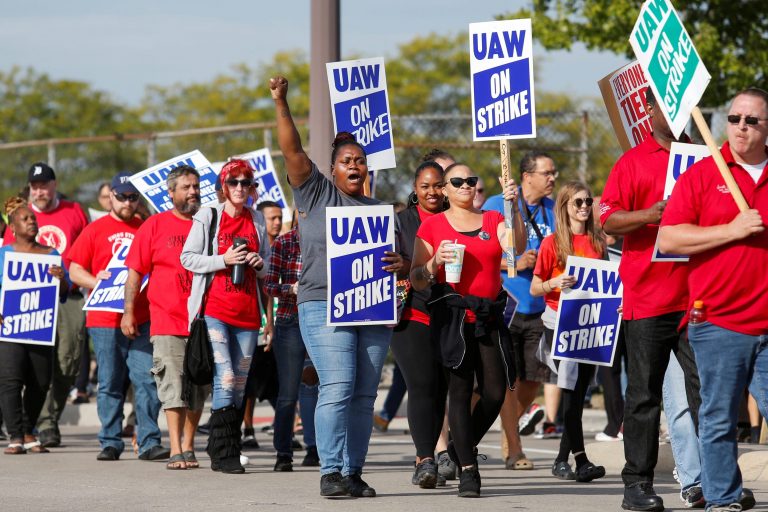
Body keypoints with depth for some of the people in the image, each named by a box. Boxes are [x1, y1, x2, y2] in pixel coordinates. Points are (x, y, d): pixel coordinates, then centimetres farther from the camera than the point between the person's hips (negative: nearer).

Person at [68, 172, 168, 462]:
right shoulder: (95, 230, 8)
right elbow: (75, 271, 7)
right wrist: (98, 282, -11)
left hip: (142, 319, 1)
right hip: (105, 319, -1)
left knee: (147, 380, -6)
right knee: (109, 384, 3)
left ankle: (149, 442, -4)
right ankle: (110, 443, 8)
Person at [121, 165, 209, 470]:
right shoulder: (155, 226, 3)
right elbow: (135, 271, 3)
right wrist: (129, 312, -2)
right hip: (167, 322, -3)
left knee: (198, 388, 7)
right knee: (174, 386, -9)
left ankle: (188, 446, 17)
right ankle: (176, 450, -10)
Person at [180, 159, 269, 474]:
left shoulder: (256, 220, 13)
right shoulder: (208, 217, 1)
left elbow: (268, 261, 23)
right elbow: (187, 258, 0)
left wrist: (259, 263, -1)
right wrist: (224, 260, -13)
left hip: (247, 312, 5)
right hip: (215, 309, -5)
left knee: (239, 383, 6)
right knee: (226, 377, -16)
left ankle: (222, 449, 14)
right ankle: (224, 454, -14)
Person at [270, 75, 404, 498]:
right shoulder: (316, 193, 6)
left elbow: (392, 255, 22)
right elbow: (292, 151, -3)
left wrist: (399, 264, -2)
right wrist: (281, 104, -13)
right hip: (324, 306, -5)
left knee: (364, 394, 3)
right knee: (337, 388, -15)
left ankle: (353, 472, 7)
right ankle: (331, 473, -16)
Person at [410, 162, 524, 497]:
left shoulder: (493, 220, 14)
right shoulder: (433, 225, 7)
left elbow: (516, 246, -7)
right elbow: (417, 281, 5)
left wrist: (514, 207, -18)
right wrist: (436, 262, -14)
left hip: (490, 316, 3)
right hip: (452, 315, -3)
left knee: (495, 392, -1)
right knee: (461, 388, -7)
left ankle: (461, 447, 23)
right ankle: (468, 470, -5)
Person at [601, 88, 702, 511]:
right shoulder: (633, 162, 4)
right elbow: (609, 220, -3)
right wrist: (650, 214, -20)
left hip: (697, 297, 2)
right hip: (647, 298, -2)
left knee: (705, 389, -4)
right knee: (645, 395, 3)